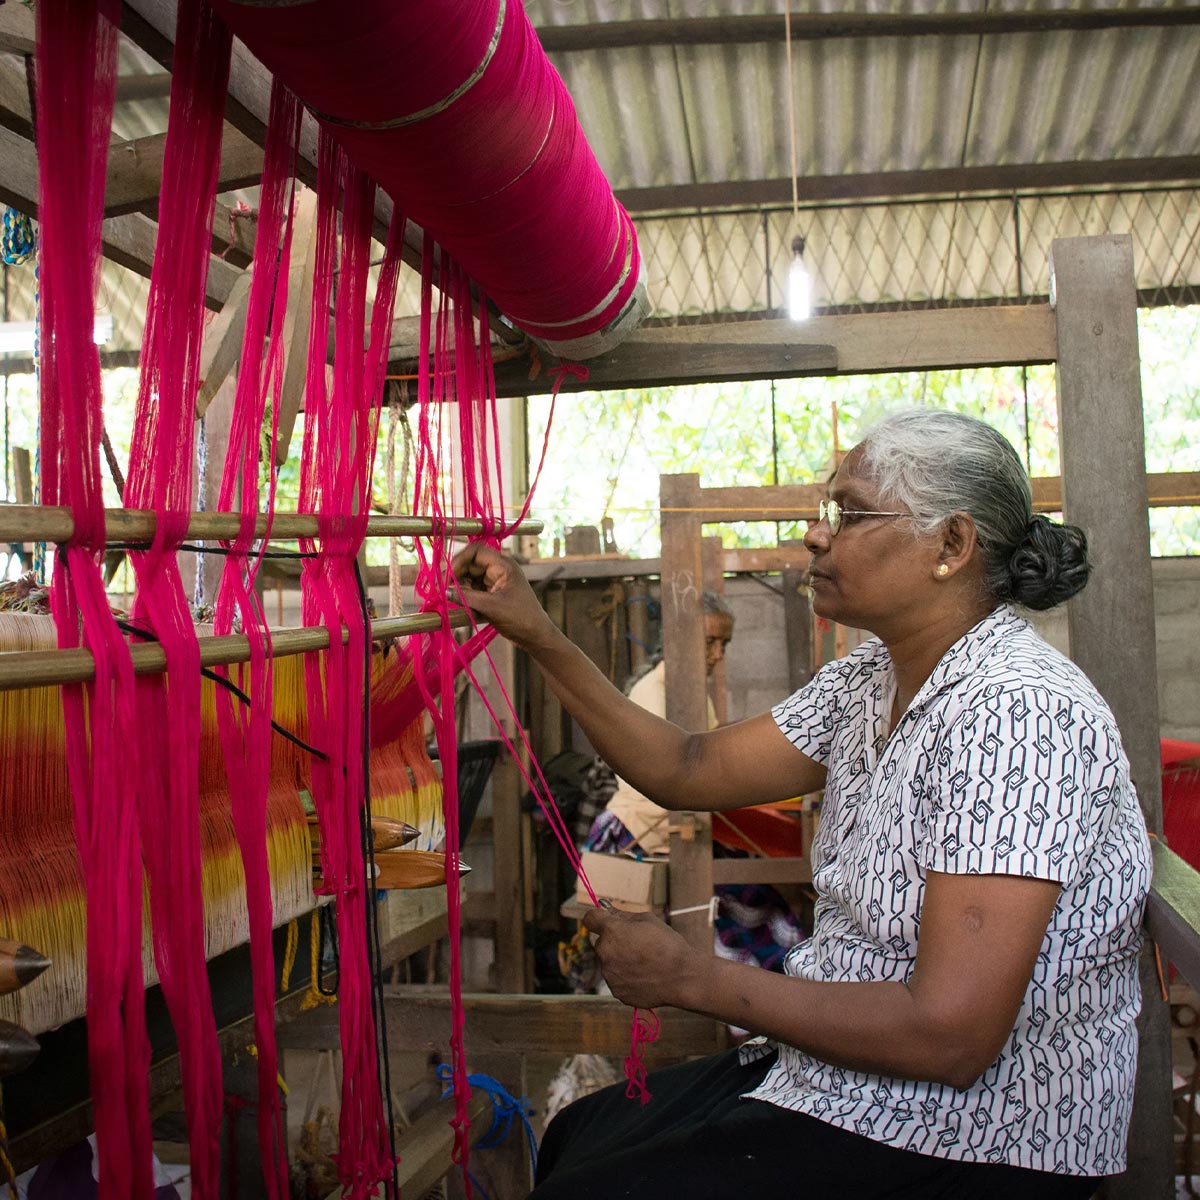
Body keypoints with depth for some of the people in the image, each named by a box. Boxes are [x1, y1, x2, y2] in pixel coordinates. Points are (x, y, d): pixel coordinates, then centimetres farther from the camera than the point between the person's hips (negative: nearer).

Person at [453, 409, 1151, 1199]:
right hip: (847, 1087, 9)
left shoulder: (1017, 716, -26)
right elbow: (691, 770, 6)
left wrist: (688, 977, -21)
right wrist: (540, 638, -2)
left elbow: (948, 1037, -30)